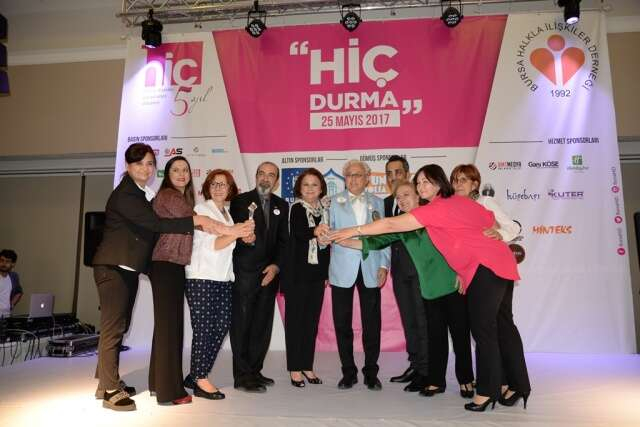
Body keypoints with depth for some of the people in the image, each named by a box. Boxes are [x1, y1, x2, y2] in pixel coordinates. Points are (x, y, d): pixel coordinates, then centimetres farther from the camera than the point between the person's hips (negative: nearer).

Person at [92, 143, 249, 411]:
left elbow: (152, 229, 7)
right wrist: (197, 220, -27)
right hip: (113, 268, -9)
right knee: (113, 327, -3)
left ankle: (106, 382, 27)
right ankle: (111, 391, 6)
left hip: (129, 269, 9)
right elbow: (155, 224, -26)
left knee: (118, 327, 15)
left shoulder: (146, 195, 13)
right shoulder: (124, 194, -14)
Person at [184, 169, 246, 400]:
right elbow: (212, 244, -11)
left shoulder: (227, 214, 19)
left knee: (221, 327, 4)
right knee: (204, 329, -3)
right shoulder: (201, 209, -2)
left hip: (223, 278, 7)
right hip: (202, 278, -7)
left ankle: (195, 376, 17)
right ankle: (200, 380, 8)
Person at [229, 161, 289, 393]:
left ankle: (255, 371, 20)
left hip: (269, 272, 4)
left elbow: (283, 240, 11)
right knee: (242, 324, -2)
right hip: (245, 272, -4)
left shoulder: (281, 205, 14)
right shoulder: (240, 201, 2)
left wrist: (276, 265, -2)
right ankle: (242, 376, 6)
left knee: (262, 325, 8)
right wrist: (243, 238, -25)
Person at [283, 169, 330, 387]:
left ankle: (307, 366, 22)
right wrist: (315, 232, -44)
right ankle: (294, 369, 12)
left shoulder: (324, 210, 10)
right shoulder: (297, 208, -5)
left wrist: (328, 271, 10)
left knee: (312, 319, 10)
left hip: (317, 273, 5)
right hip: (298, 272, -5)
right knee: (295, 318, 3)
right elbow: (299, 232, -23)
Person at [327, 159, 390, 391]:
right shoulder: (334, 202, 8)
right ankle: (348, 372, 18)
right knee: (342, 323, 4)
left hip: (370, 270, 1)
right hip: (343, 270, -1)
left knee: (372, 323, 3)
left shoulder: (377, 203, 12)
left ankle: (371, 373, 18)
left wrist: (384, 265, 2)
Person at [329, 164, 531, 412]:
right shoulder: (460, 201, 14)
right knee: (502, 326, 13)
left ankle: (488, 391, 6)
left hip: (485, 267, -9)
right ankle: (519, 386, 21)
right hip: (500, 263, 9)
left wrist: (354, 230, -8)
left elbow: (391, 225, -13)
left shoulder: (438, 208, -11)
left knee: (483, 329, -3)